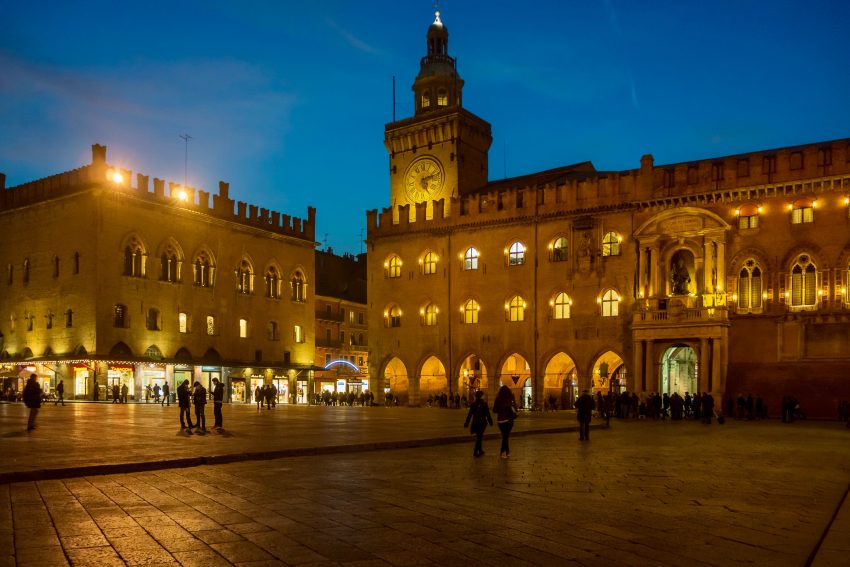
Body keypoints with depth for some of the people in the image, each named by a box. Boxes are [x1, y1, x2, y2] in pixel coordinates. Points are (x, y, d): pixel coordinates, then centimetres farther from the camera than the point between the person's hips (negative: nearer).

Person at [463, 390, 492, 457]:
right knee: (479, 437, -2)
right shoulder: (484, 404, -10)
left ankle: (480, 450, 28)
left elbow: (469, 414, 2)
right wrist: (490, 421, 3)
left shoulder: (473, 404, 2)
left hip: (475, 422, 5)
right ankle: (475, 452, -8)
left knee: (478, 437, 18)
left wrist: (466, 423, 6)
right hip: (482, 422, -5)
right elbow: (487, 414, -8)